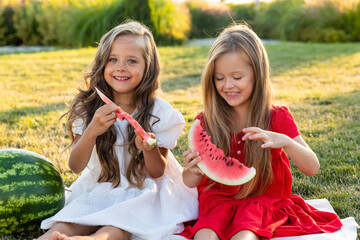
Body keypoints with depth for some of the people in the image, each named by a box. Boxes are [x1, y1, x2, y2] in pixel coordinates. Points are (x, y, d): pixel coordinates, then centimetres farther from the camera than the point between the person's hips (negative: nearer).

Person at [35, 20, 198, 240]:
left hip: (144, 190, -3)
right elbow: (76, 166, -7)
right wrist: (92, 131, -26)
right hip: (100, 188, 3)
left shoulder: (160, 113, -10)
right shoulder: (90, 108, -5)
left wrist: (149, 149, -28)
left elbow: (157, 173, -4)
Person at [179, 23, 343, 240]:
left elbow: (313, 168, -9)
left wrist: (284, 141, -28)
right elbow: (191, 183, 2)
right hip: (219, 200, 1)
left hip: (263, 200, -1)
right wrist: (192, 171, -23)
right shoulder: (206, 122, -2)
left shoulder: (277, 118, -3)